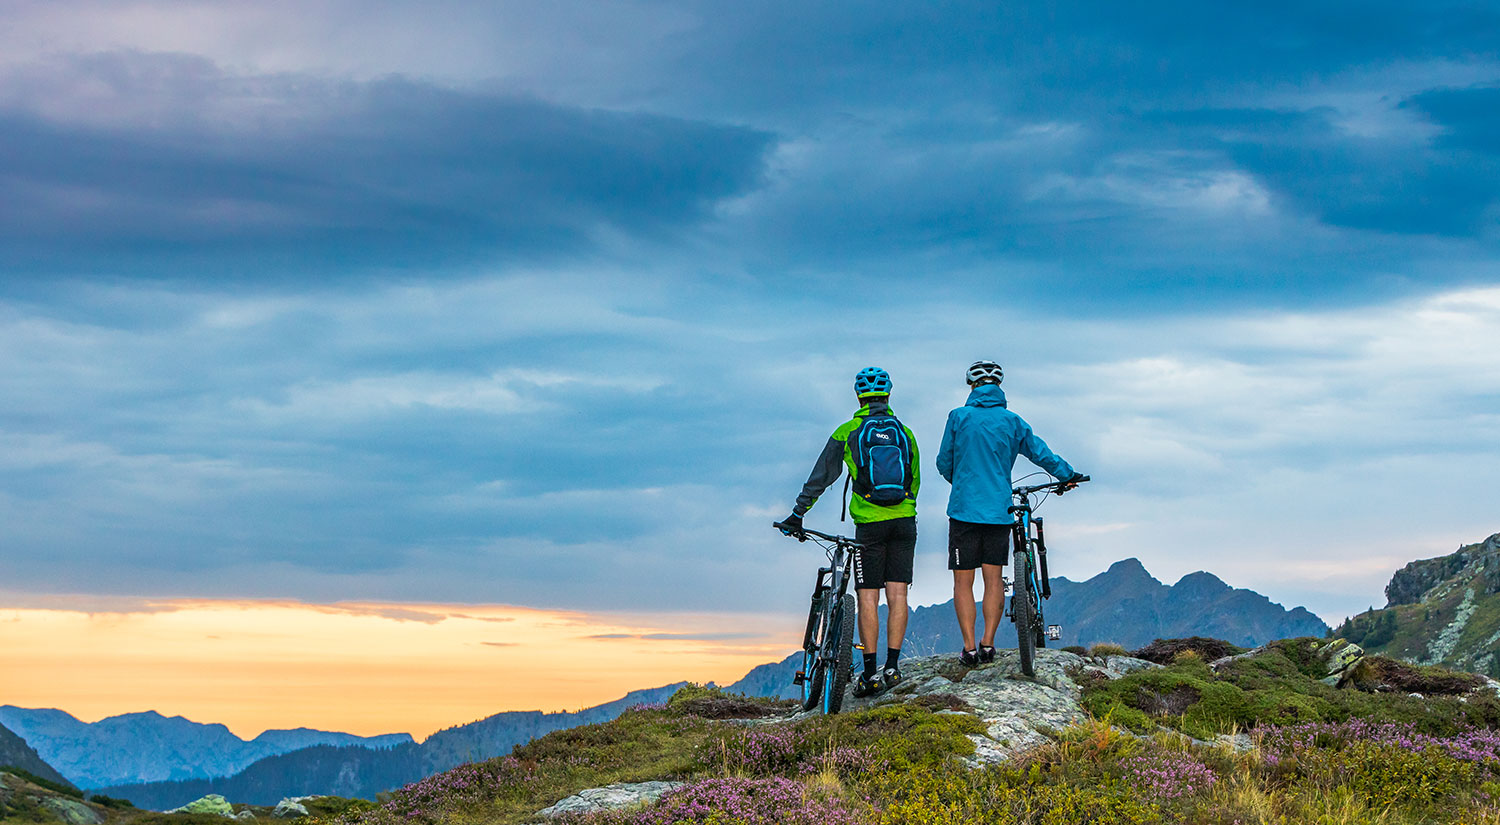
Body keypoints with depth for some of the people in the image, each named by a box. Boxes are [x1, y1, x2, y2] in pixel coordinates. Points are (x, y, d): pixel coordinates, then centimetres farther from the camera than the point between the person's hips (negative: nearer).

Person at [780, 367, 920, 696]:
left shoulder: (847, 431, 0)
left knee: (868, 597, 0)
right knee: (897, 593, 3)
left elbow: (820, 477, 0)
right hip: (904, 521, 3)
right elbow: (914, 482, 15)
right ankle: (892, 666, -1)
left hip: (869, 524, -3)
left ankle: (869, 674, -3)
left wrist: (797, 515, 6)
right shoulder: (905, 433, 9)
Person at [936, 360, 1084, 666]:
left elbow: (944, 462, 5)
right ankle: (988, 644, 5)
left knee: (963, 581, 2)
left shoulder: (959, 417, -1)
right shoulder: (1012, 421, 4)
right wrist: (1069, 475, 28)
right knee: (994, 577, 9)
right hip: (999, 511, 2)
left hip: (964, 509, -2)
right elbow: (1040, 454, 11)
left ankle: (970, 648, -2)